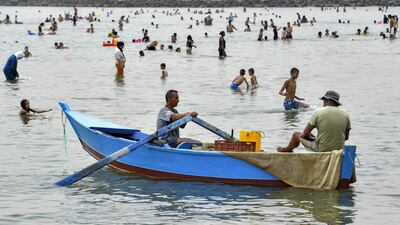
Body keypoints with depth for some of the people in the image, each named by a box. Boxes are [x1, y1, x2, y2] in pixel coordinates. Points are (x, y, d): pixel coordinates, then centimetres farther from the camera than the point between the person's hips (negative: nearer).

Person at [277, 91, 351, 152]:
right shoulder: (345, 114, -4)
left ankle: (287, 150, 51)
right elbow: (346, 137, 5)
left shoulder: (318, 112, -13)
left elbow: (305, 133, -8)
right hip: (339, 149, 4)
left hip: (321, 149, -4)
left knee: (296, 135, 22)